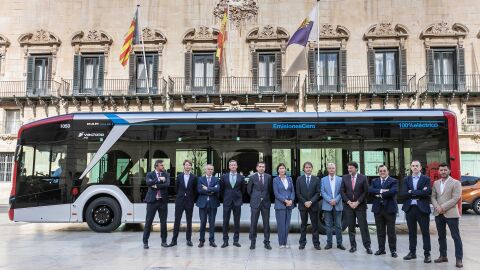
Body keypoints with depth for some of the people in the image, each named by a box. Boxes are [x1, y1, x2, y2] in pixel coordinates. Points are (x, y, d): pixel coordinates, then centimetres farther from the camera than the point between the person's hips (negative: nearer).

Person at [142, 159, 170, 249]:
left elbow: (167, 184, -11)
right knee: (148, 221, 1)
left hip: (163, 201, 2)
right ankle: (145, 242, 11)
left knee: (163, 222, 6)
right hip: (152, 200, -2)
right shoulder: (150, 174, 3)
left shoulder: (166, 175, 7)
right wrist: (159, 179, -17)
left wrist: (156, 185, -15)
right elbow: (148, 183, -18)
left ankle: (164, 241, 18)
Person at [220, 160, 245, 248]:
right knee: (226, 221, 1)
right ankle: (225, 241, 9)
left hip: (237, 202, 0)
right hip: (227, 202, 0)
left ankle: (236, 240, 13)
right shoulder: (224, 177, 4)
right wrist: (225, 198, 10)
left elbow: (243, 189, 13)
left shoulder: (241, 177, 3)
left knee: (237, 222, 4)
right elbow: (221, 189, 11)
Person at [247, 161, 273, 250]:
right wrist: (254, 197, 10)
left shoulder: (268, 177, 3)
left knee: (266, 223, 4)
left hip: (266, 203, 1)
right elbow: (249, 189, 11)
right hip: (255, 203, -1)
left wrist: (268, 198, 12)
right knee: (253, 223, 2)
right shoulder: (253, 177, 0)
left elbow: (271, 189, 14)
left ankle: (266, 242, 13)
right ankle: (252, 242, 12)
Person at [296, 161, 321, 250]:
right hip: (303, 205, 0)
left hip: (313, 205, 0)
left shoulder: (316, 179, 3)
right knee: (303, 225, 7)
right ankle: (302, 243, 12)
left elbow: (318, 193, -2)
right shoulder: (299, 179, 3)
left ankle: (316, 243, 10)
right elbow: (298, 193, 0)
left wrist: (311, 202, -13)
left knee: (315, 225, 4)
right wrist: (305, 202, -11)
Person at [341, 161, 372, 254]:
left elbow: (365, 192, -4)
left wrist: (357, 202, -10)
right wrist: (349, 202, -8)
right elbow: (342, 191, 4)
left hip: (360, 206, -2)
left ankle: (367, 246, 7)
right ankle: (353, 246, 14)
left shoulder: (363, 178, -2)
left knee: (364, 226, -1)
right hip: (348, 206, 2)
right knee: (351, 227, 5)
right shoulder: (345, 178, 5)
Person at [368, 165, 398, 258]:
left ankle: (393, 250, 11)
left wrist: (380, 194, -13)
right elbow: (370, 190, -6)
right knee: (380, 231, 10)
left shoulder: (393, 181, 1)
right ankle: (381, 249, 19)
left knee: (391, 231, 2)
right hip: (378, 209, 3)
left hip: (389, 208, -3)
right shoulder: (374, 181, 12)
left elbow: (393, 191, -18)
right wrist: (381, 190, -19)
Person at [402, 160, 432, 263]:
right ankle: (412, 252, 21)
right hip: (410, 208, 3)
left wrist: (412, 192, -11)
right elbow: (405, 194, -3)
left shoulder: (426, 179, 1)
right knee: (411, 232, 11)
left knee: (425, 232, 2)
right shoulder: (406, 179, 9)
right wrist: (419, 193, -12)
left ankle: (427, 254, 9)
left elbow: (427, 192, -14)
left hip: (422, 208, -3)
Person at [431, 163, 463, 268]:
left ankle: (459, 259, 3)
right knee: (441, 236, 12)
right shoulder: (436, 183, 12)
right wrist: (437, 207, -10)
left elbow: (456, 198, -13)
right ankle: (443, 256, 22)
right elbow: (433, 197, 8)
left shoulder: (456, 183, -4)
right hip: (438, 214, 5)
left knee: (456, 236, -2)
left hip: (451, 213, -5)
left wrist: (443, 207, -16)